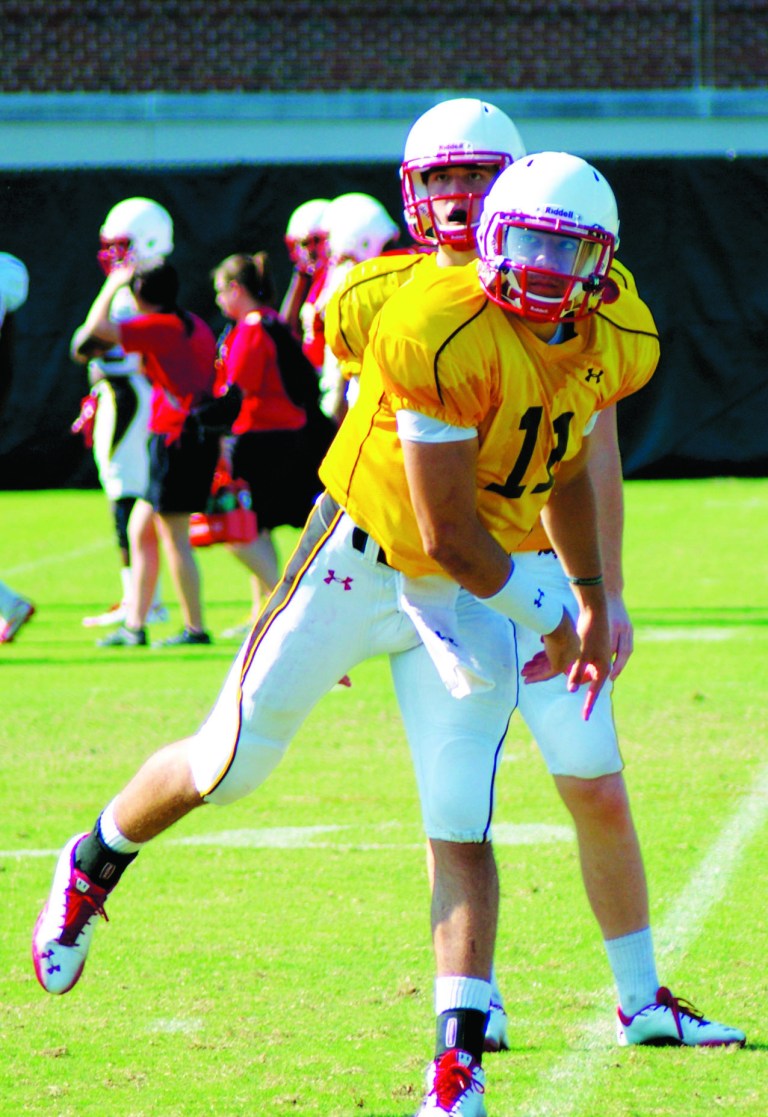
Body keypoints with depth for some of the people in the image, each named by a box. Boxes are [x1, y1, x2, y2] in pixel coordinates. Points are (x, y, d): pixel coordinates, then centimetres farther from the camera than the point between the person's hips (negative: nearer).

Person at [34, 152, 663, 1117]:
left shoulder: (611, 344, -4)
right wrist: (548, 618, -12)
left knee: (462, 835, -6)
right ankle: (92, 867, 37)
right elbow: (448, 535, -25)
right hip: (357, 564, -5)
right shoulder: (444, 334, -28)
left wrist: (593, 597, 15)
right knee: (226, 764, 7)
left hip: (463, 595, 5)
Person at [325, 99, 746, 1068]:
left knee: (598, 790, 0)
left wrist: (608, 591, -1)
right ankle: (474, 999, 9)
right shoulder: (384, 304, 2)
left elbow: (598, 458, 3)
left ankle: (640, 1000, 11)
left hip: (539, 575, 0)